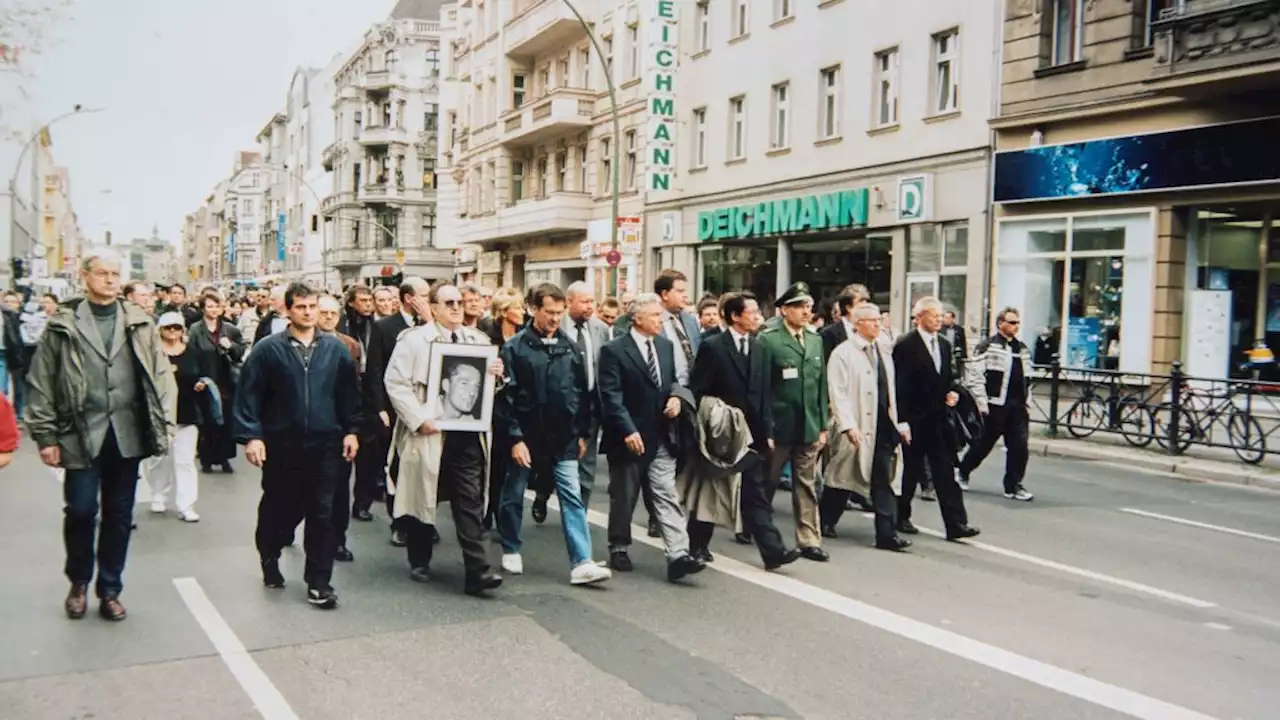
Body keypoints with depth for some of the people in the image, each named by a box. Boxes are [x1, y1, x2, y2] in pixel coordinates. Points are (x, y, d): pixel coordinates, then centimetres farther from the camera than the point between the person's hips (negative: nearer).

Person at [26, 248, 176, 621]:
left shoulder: (140, 323, 5)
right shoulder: (63, 325, -1)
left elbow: (161, 376, 5)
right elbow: (40, 383, -1)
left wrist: (164, 424, -2)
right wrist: (46, 435, -6)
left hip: (127, 433, 2)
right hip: (81, 433, -2)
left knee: (119, 514, 9)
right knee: (81, 510, 1)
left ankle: (110, 590, 23)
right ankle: (78, 582, 26)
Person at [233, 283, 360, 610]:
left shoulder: (335, 349, 5)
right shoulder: (268, 349, -3)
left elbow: (348, 394, 9)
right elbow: (249, 395, -5)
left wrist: (351, 430, 3)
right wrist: (251, 436, -12)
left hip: (325, 446, 1)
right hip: (281, 447, -1)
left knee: (323, 514, 1)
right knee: (279, 509, 14)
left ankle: (319, 582, 10)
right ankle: (269, 558, 41)